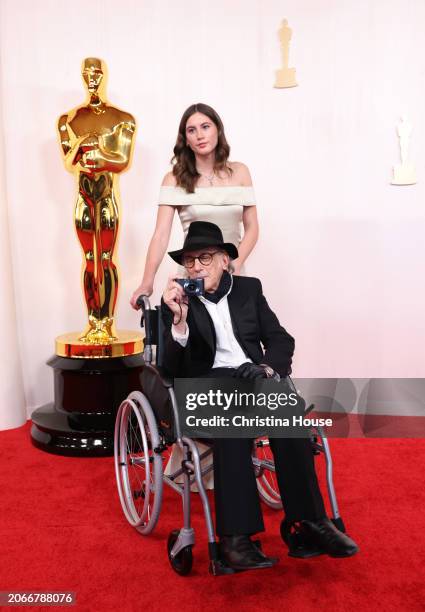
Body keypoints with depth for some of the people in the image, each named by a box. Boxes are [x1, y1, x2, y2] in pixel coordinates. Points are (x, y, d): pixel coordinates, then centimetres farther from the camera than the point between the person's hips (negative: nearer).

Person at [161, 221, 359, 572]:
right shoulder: (177, 301, 4)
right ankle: (236, 534, -33)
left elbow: (282, 340, 7)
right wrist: (179, 320, -23)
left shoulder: (249, 288, 13)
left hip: (255, 378, 3)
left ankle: (306, 523, -24)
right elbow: (172, 369, -6)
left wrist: (267, 368, -14)